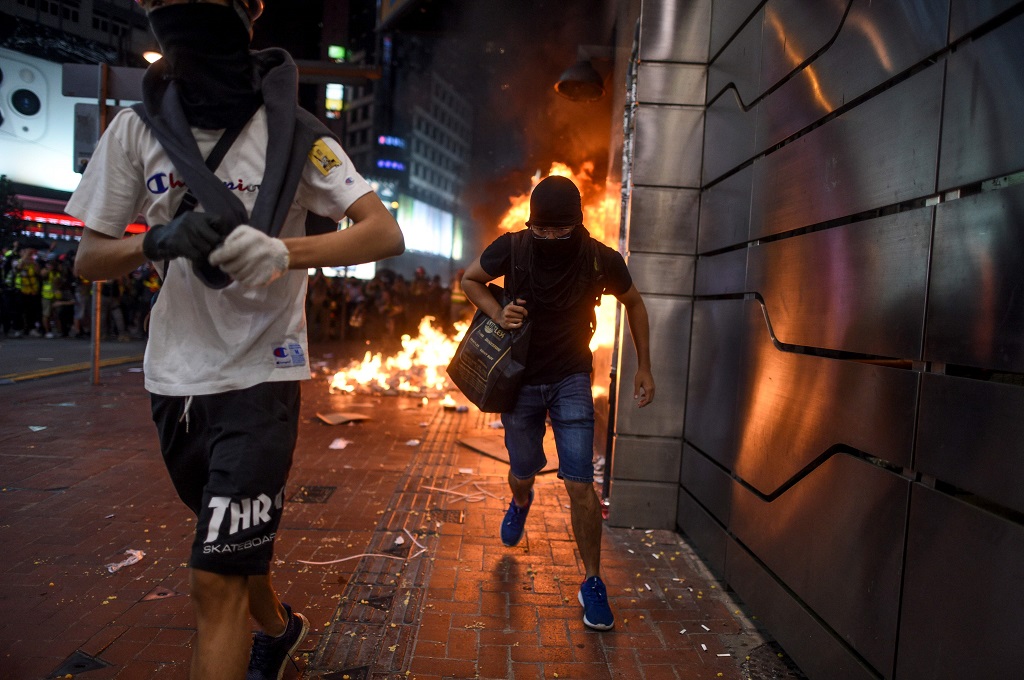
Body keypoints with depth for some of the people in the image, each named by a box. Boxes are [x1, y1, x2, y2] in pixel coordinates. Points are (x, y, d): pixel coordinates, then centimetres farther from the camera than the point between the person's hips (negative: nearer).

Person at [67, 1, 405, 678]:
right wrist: (160, 242, -19)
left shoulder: (291, 133, -8)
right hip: (176, 375, 5)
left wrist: (282, 252, -33)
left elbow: (386, 234, -17)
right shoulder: (136, 130, 0)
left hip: (262, 374, -4)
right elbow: (88, 258, 3)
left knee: (216, 577, -6)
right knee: (238, 533, 24)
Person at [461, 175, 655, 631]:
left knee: (580, 485, -8)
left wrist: (644, 367, 2)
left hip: (571, 380, -1)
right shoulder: (512, 248, -17)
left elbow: (633, 304, 3)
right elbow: (469, 279, 1)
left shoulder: (602, 260, -17)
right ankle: (520, 503, 57)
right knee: (522, 473, 17)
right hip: (521, 380, 1)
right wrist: (497, 313, -19)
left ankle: (593, 584, 12)